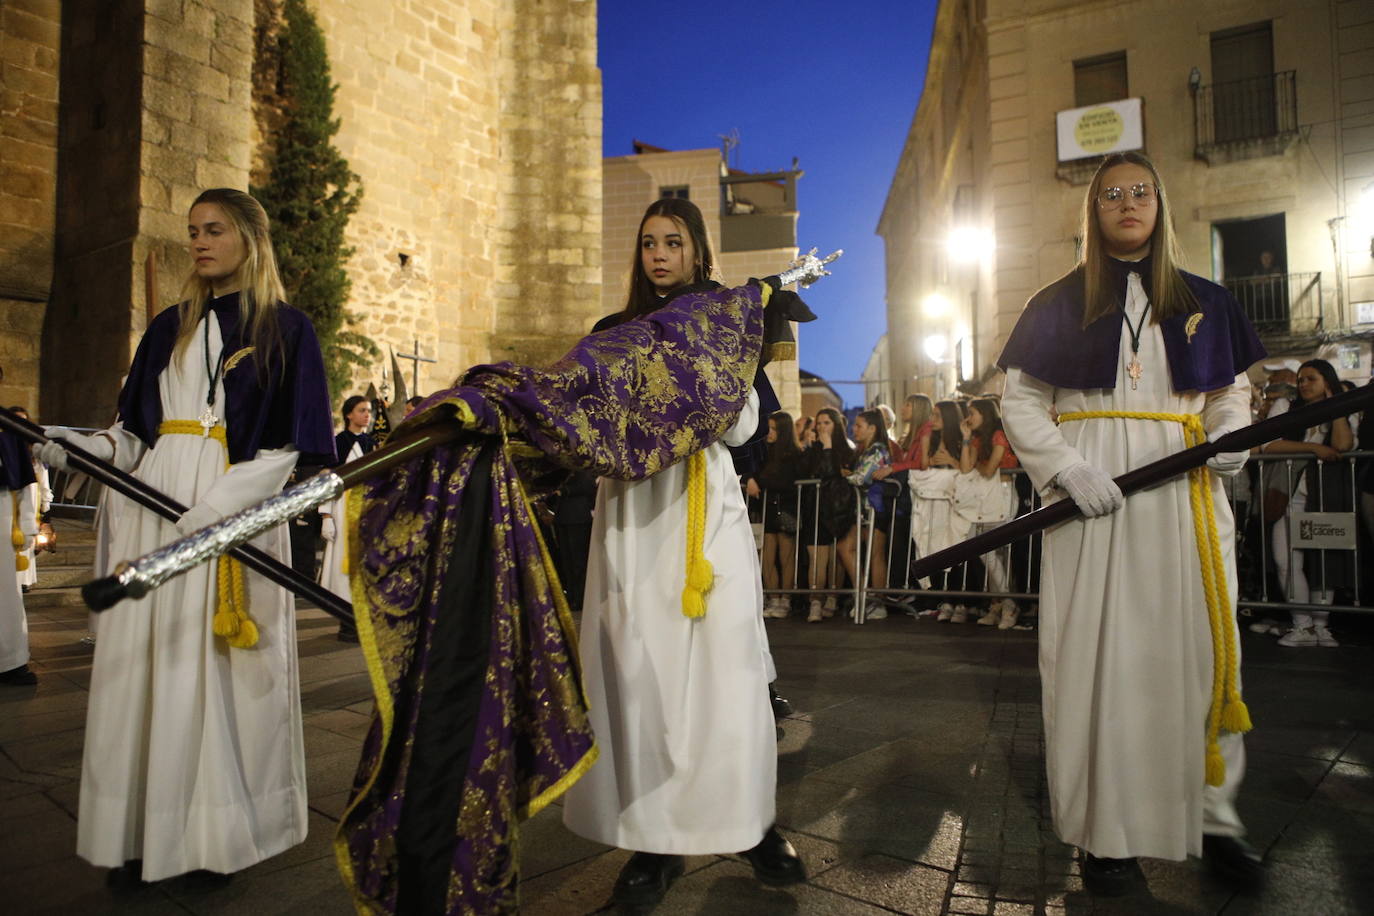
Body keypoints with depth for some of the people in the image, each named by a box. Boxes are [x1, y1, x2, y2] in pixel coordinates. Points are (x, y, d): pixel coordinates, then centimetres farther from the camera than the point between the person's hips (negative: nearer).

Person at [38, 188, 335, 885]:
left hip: (238, 521, -5)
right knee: (146, 666, 3)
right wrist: (79, 449, -3)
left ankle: (220, 833, 11)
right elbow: (136, 429, 16)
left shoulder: (285, 329, 1)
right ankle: (144, 831, 13)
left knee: (218, 672, -1)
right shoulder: (169, 329, 17)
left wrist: (220, 503, -18)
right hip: (155, 513, 5)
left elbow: (292, 444, -6)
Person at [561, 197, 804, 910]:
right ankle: (655, 832, 9)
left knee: (726, 661, -4)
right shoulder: (613, 331, 15)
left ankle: (749, 819, 12)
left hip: (708, 504, -1)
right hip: (633, 508, 1)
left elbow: (742, 426, 4)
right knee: (640, 665, -2)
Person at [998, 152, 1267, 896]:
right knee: (1095, 656, -1)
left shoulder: (1204, 302, 13)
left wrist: (1228, 436, -5)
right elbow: (1019, 402, 1)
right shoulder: (1057, 304, 5)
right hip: (1092, 498, -2)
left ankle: (1213, 815, 22)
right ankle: (1106, 831, 11)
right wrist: (1065, 467, -13)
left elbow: (1230, 393, 17)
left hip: (1183, 496, 3)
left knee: (1198, 650, 4)